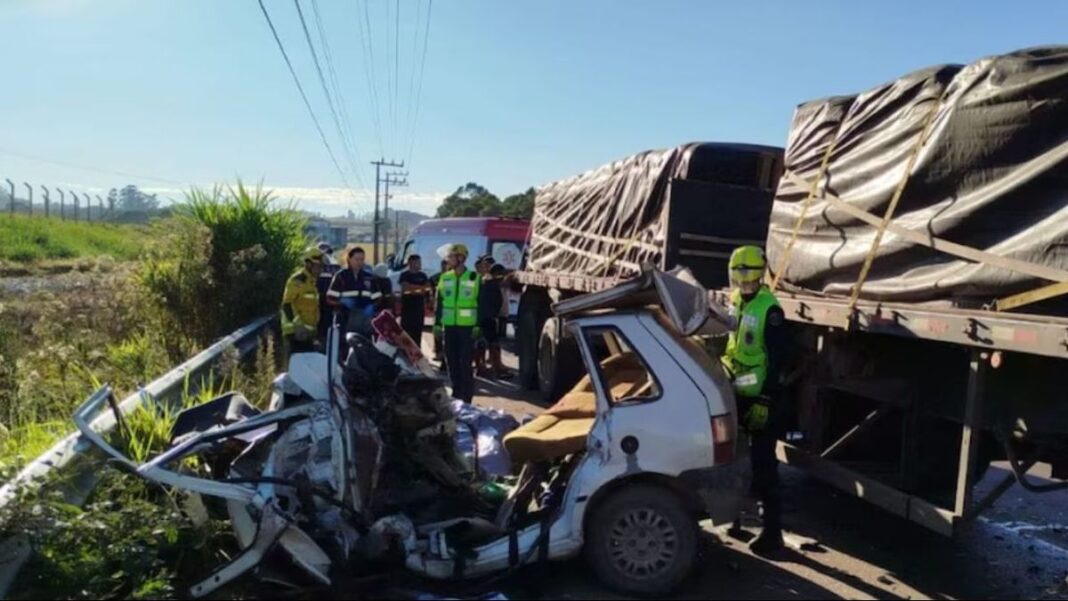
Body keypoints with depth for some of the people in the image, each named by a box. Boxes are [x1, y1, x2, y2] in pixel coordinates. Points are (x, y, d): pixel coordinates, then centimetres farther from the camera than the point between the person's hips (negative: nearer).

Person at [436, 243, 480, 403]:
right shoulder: (445, 277, 11)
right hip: (449, 326, 4)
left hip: (467, 326, -4)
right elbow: (439, 302, 13)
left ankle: (467, 396, 1)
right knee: (452, 362, 8)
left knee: (465, 362, -6)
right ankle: (457, 393, 18)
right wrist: (437, 323, 7)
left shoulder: (475, 278, -1)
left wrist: (478, 325, -8)